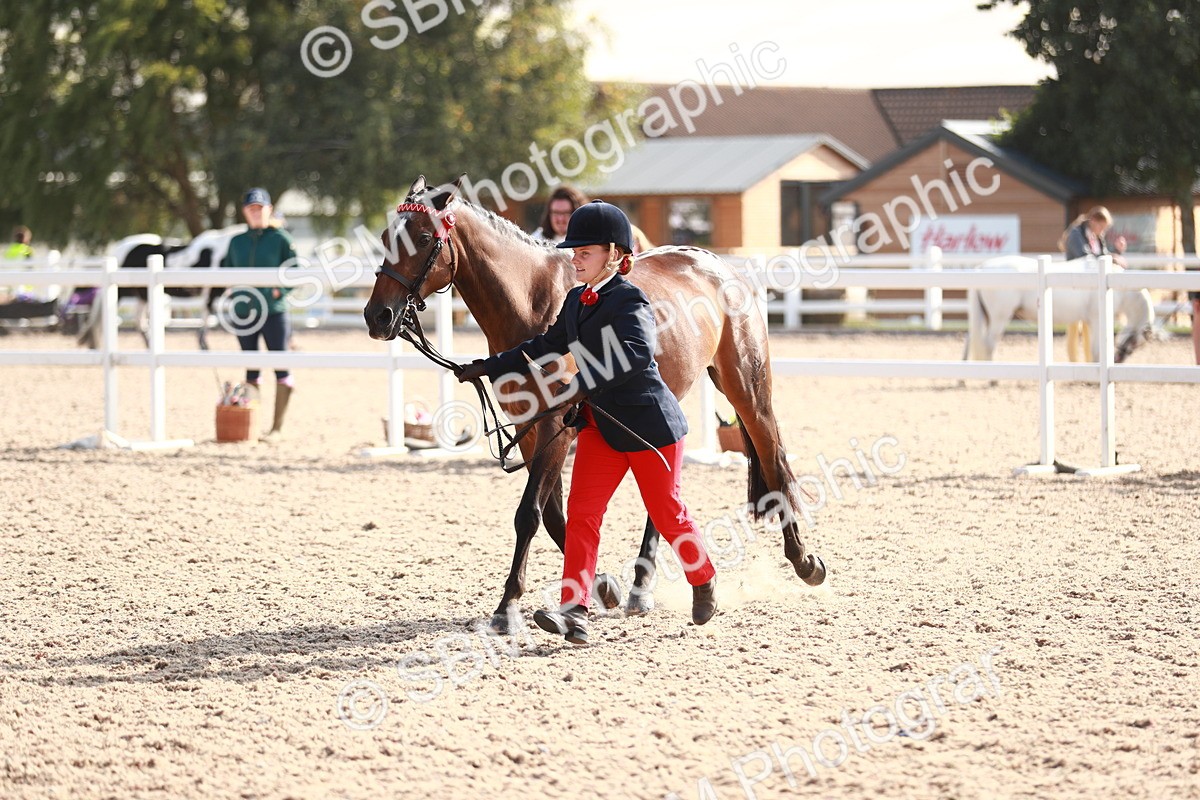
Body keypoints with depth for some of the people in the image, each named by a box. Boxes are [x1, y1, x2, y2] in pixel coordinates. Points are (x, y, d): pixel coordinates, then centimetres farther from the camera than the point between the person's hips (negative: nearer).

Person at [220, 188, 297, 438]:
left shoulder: (281, 239, -1)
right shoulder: (236, 242, 11)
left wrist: (280, 291, -18)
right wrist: (232, 298, 0)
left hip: (273, 312, -4)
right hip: (243, 314, 4)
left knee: (280, 367, -6)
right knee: (250, 370, 9)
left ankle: (277, 425, -2)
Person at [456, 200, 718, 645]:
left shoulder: (629, 302, -18)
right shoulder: (576, 301, 8)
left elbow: (637, 354, -35)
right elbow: (547, 347, 21)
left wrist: (580, 386, -42)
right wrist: (489, 369, 18)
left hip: (649, 424, -8)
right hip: (601, 424, 8)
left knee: (666, 513, 6)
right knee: (581, 511, -7)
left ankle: (704, 582, 33)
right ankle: (574, 611, -15)